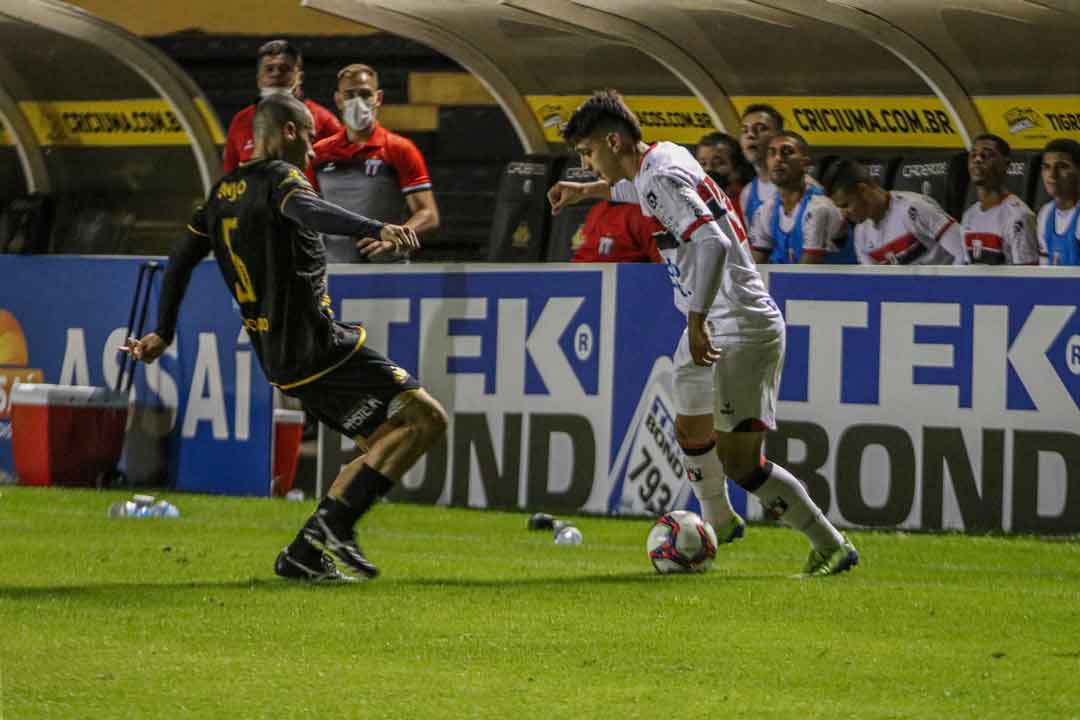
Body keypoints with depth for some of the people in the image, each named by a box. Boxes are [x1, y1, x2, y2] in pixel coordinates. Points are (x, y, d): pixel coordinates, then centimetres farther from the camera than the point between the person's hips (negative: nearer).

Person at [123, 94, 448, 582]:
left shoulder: (222, 193, 17)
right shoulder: (279, 176, -9)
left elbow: (181, 259, 25)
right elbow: (306, 209, -32)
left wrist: (163, 333, 36)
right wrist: (374, 229, -48)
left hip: (279, 357, 9)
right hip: (319, 347, -9)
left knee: (385, 443, 14)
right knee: (425, 417, -11)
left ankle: (304, 553, 7)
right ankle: (334, 524, -20)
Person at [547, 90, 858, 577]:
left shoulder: (663, 176, -19)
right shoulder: (662, 158, 10)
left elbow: (711, 243, -33)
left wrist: (697, 322, -32)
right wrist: (585, 191, 46)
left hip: (742, 329, -11)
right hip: (709, 327, 11)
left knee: (738, 461, -13)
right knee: (691, 431, 25)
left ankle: (832, 546, -10)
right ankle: (720, 523, 48)